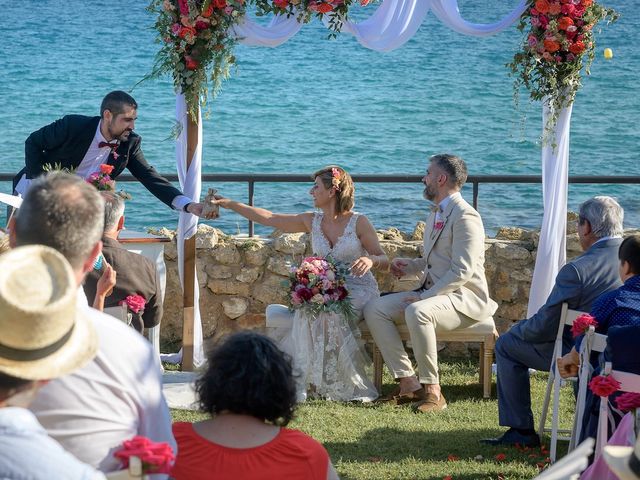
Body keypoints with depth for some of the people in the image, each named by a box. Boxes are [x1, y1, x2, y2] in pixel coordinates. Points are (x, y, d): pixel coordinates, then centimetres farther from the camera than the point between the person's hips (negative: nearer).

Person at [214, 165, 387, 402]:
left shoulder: (359, 222, -2)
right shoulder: (312, 221, 11)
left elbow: (384, 260, 0)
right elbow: (269, 218, 13)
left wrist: (370, 260, -23)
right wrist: (230, 204, 10)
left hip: (359, 291, -4)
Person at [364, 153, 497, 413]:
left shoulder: (465, 216, -14)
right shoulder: (437, 214, 18)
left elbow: (462, 271, -22)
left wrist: (424, 296, -23)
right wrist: (410, 265, 10)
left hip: (463, 296, -10)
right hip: (432, 292, 10)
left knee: (417, 312, -38)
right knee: (374, 309, -5)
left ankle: (432, 389, -27)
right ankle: (409, 383, -9)